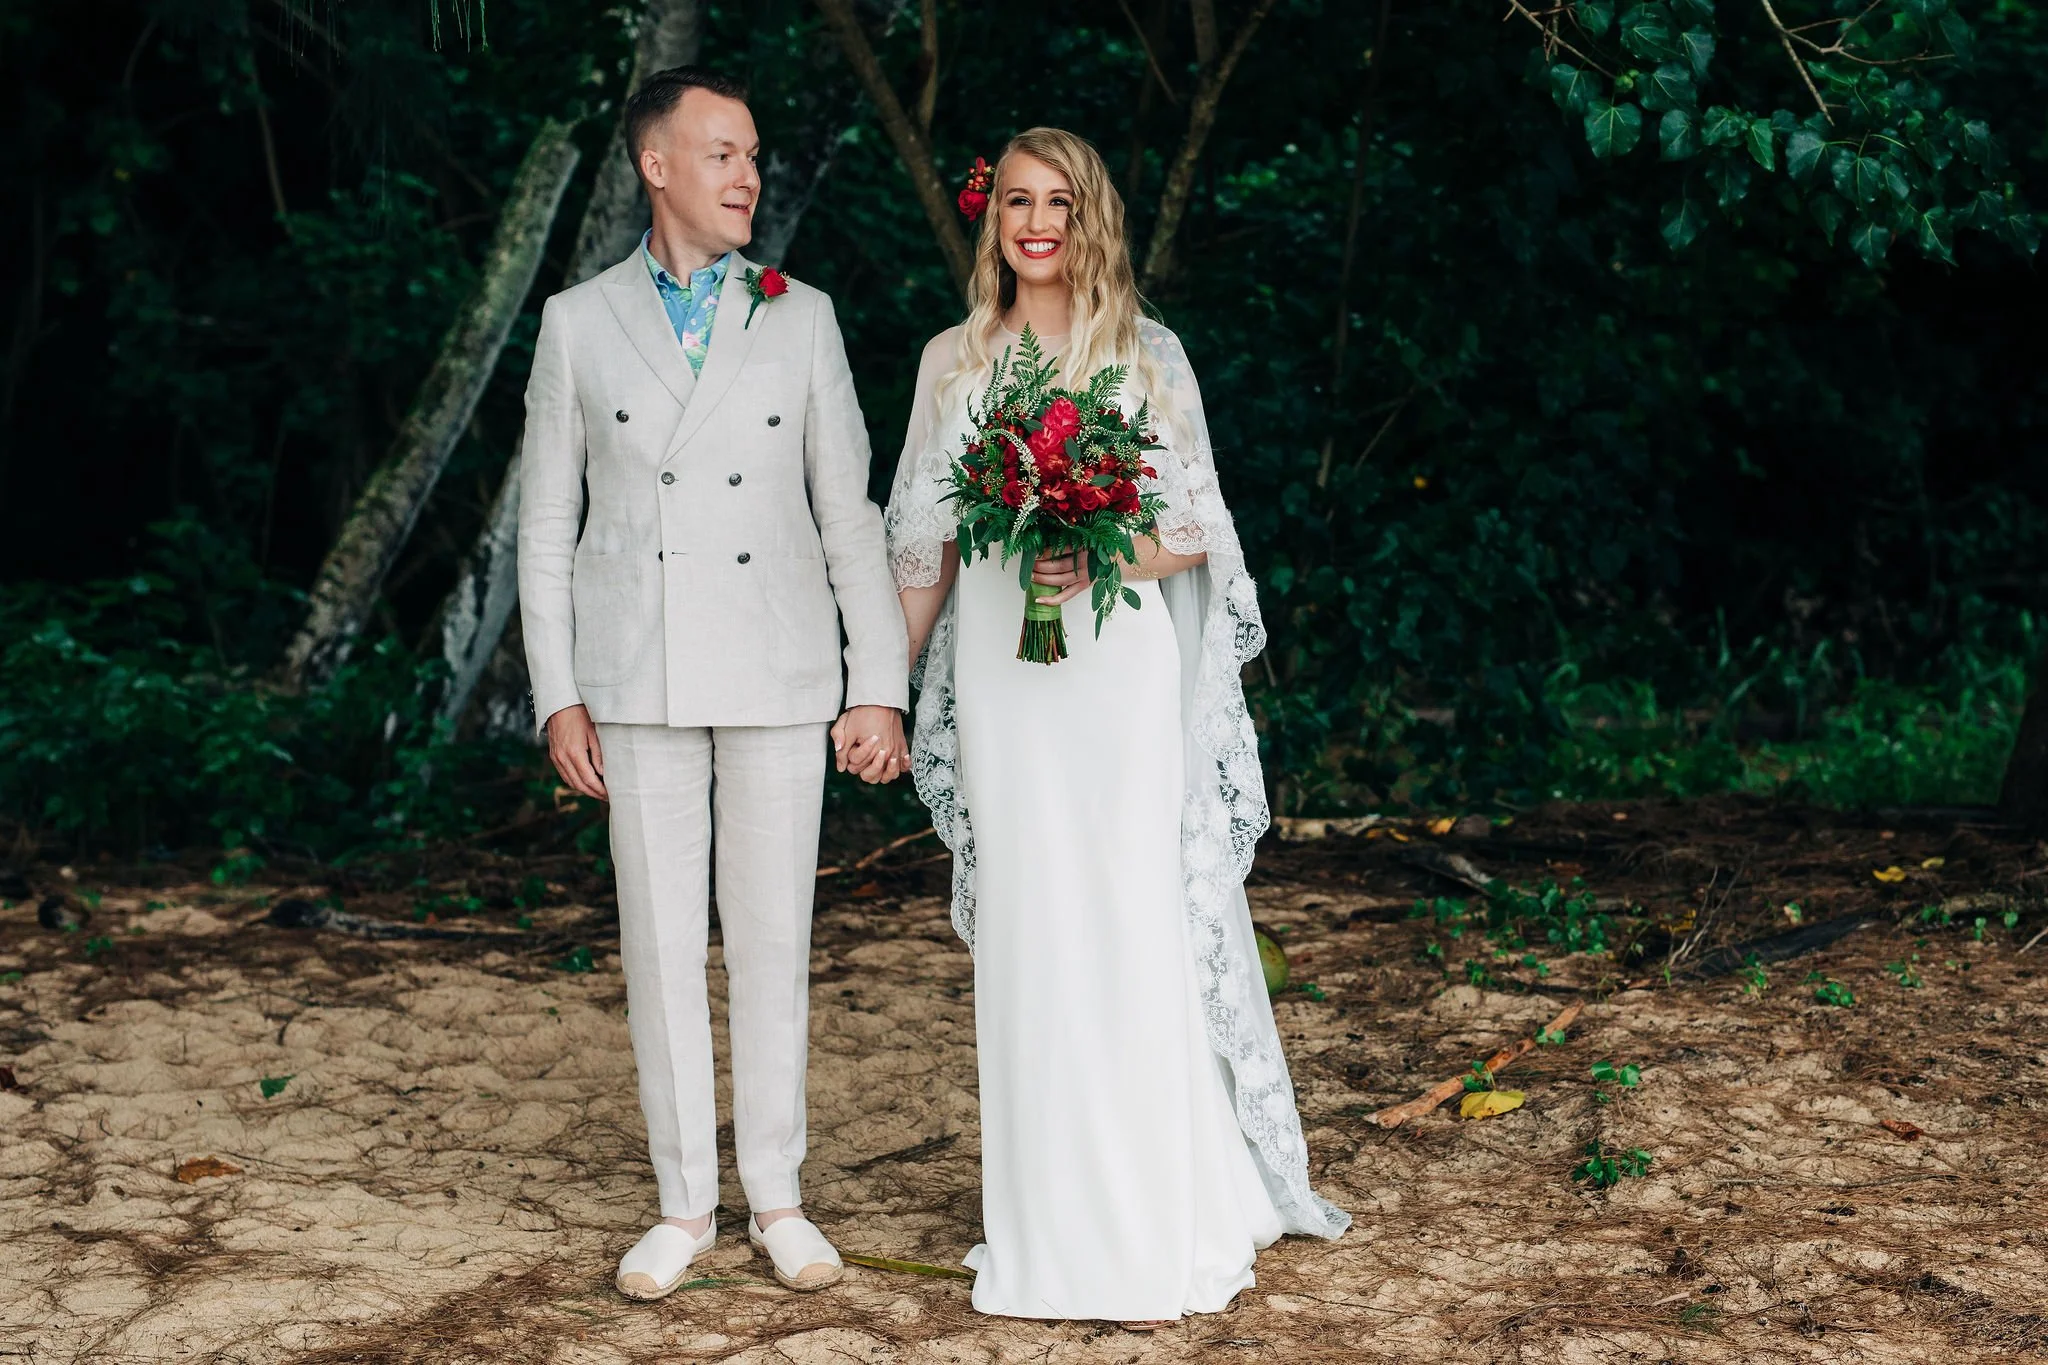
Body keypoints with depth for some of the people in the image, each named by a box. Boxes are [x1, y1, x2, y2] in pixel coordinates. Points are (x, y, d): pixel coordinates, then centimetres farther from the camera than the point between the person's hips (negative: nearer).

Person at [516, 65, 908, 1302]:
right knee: (661, 943, 4)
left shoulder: (801, 318, 5)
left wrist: (881, 686, -2)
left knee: (775, 937, 5)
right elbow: (548, 524, 7)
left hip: (777, 675, 0)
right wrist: (558, 695, -1)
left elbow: (848, 513, 4)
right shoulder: (579, 324, 5)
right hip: (640, 681, 0)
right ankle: (686, 1205, 16)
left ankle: (777, 1197, 17)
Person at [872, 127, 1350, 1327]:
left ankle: (1154, 1237, 4)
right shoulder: (955, 362, 10)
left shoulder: (1150, 356, 5)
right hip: (1003, 677, 2)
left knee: (1138, 935, -4)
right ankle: (1054, 1223, 14)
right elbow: (925, 543, 11)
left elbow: (1196, 533, 3)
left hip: (1122, 671, -2)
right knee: (1027, 946, 4)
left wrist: (1106, 561, -16)